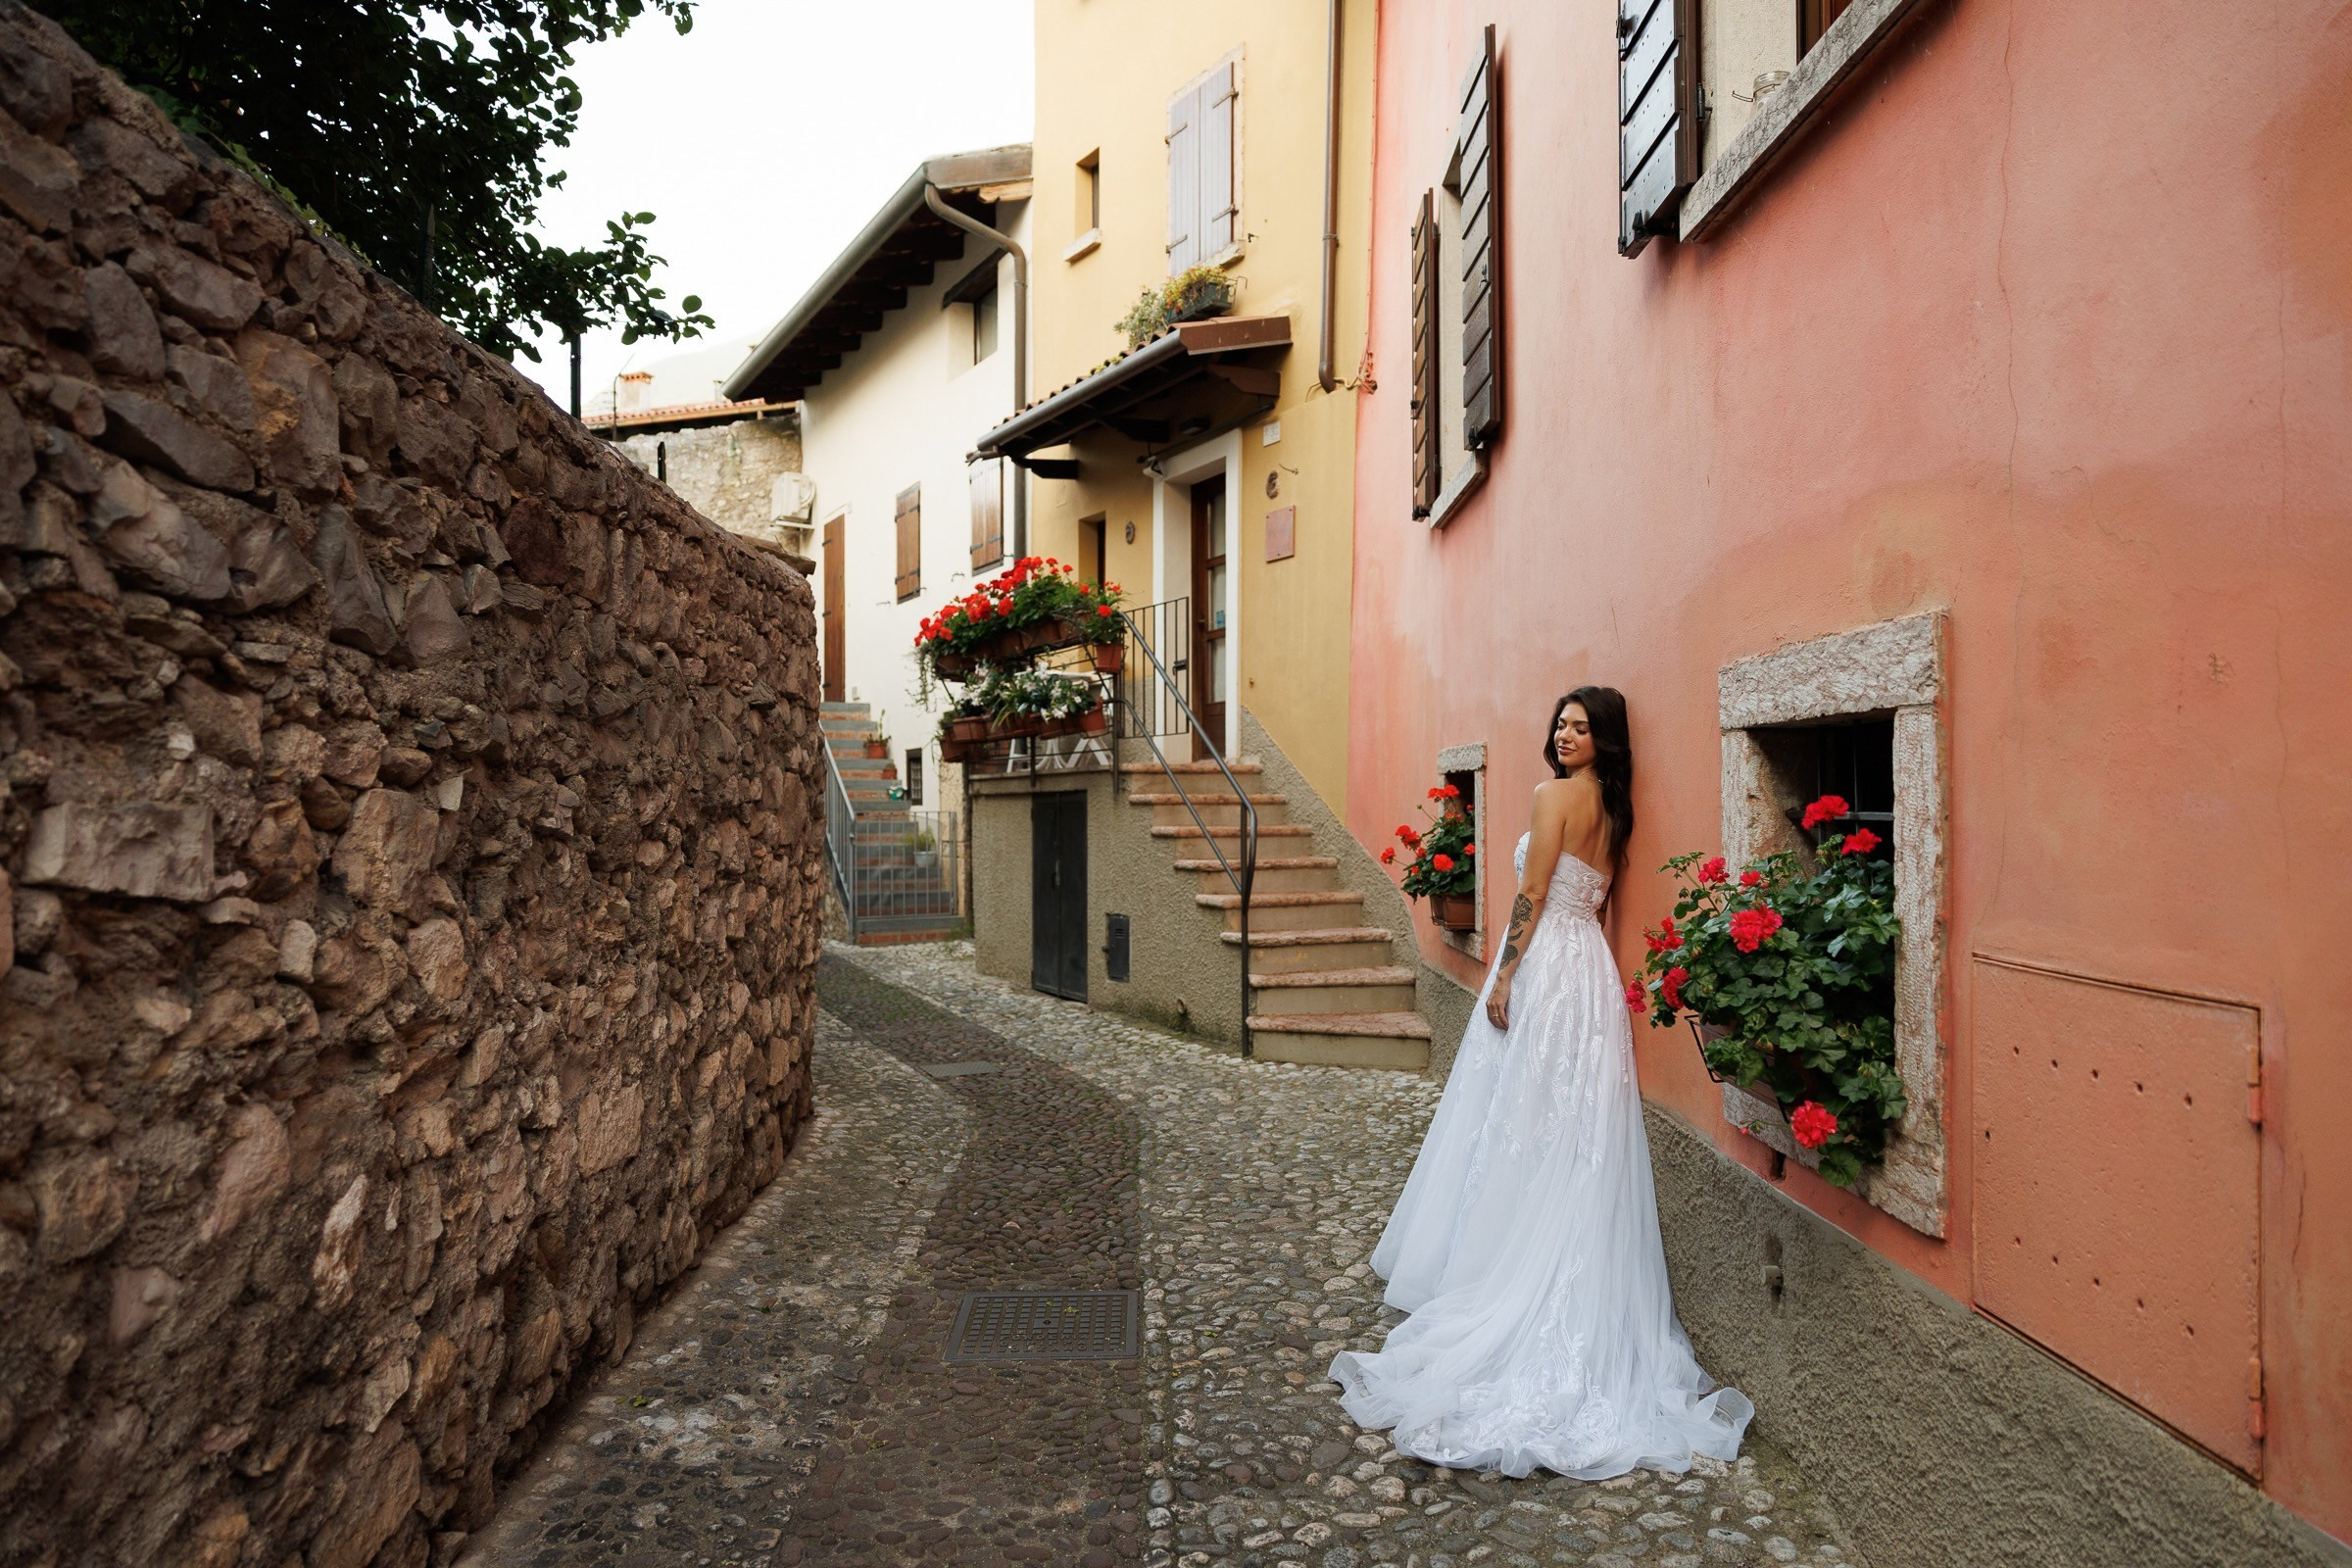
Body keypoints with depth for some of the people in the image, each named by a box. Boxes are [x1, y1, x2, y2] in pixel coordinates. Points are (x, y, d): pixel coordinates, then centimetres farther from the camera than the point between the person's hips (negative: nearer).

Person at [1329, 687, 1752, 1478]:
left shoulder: (1557, 794, -9)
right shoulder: (1612, 808, 15)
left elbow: (1532, 897, -13)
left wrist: (1503, 979, -11)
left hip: (1546, 967, -8)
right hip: (1592, 970, 8)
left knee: (1523, 1130, -1)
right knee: (1578, 1141, 11)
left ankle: (1503, 1283, 6)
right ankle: (1583, 1300, 19)